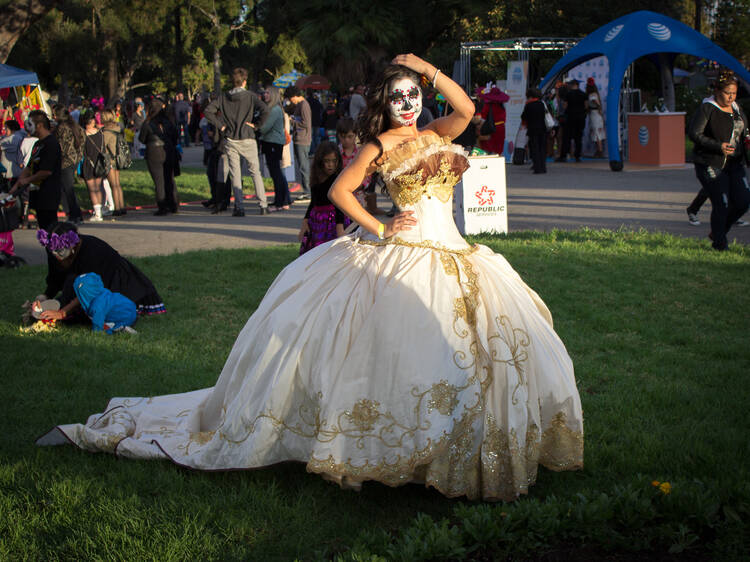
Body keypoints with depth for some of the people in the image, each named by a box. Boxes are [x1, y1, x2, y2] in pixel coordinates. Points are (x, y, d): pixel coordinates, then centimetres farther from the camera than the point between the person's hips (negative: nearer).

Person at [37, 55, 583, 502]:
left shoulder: (436, 135, 16)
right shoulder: (380, 145, -1)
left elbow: (468, 108, 0)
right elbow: (339, 190, -6)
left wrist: (429, 70, 0)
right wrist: (380, 230, -9)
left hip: (451, 257, 7)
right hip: (404, 256, -7)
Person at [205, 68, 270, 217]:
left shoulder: (223, 97, 3)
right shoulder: (250, 96, -4)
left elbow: (208, 110, -4)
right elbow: (264, 110, -17)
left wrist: (220, 125, 0)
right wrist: (256, 125, -5)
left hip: (230, 140, 1)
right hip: (247, 140, -1)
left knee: (235, 175, 4)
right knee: (255, 172, 9)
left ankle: (239, 207, 0)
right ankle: (263, 205, 6)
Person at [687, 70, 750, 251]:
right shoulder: (707, 109, -9)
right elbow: (694, 133, -16)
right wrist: (718, 146, -24)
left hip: (734, 163, 7)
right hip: (711, 165, -7)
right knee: (721, 204, -9)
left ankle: (716, 233, 17)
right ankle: (719, 244, 8)